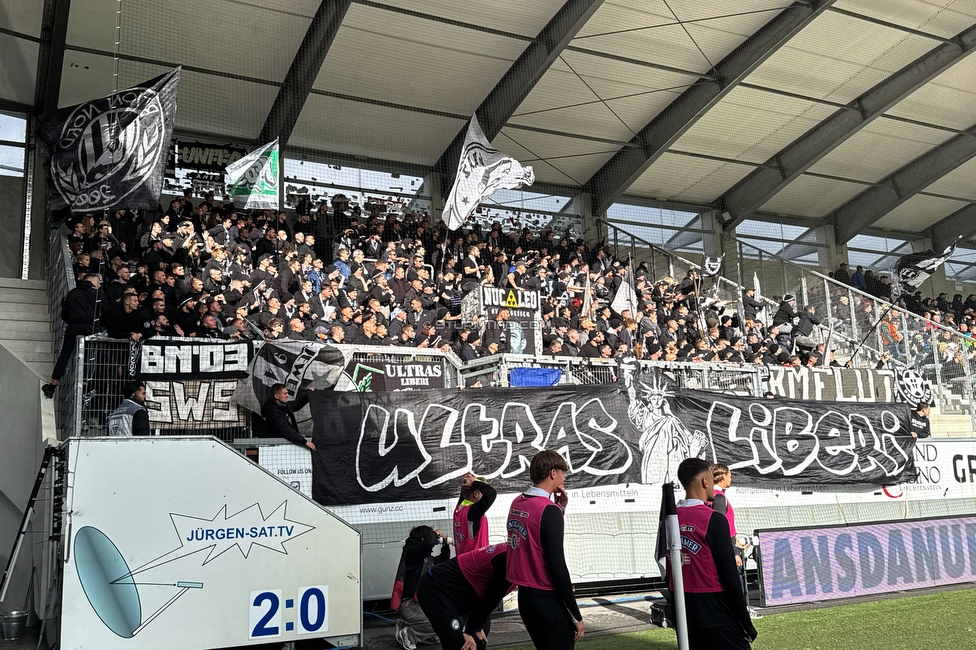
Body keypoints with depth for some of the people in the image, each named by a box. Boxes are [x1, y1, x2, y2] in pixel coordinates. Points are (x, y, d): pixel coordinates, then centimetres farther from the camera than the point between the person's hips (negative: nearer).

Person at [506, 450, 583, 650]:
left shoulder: (517, 503, 6)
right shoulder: (548, 509, -18)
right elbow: (557, 566, -19)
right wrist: (576, 616, -13)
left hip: (525, 596, 8)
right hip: (547, 599, -8)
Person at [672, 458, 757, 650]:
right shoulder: (714, 519, -14)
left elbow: (667, 568, 9)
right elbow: (729, 575, -13)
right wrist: (746, 622, -6)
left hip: (684, 611, 6)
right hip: (715, 612, -6)